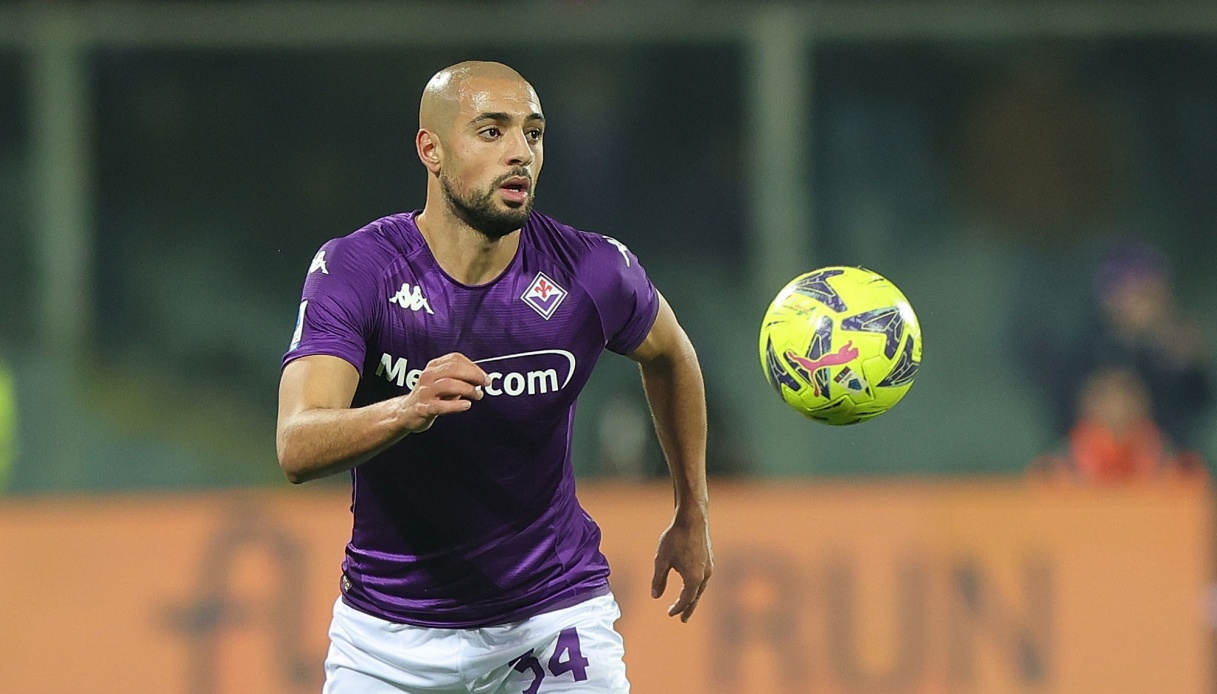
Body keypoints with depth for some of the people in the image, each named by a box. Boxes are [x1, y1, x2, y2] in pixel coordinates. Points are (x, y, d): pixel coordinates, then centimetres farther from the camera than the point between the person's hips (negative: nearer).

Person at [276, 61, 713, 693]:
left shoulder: (591, 273, -10)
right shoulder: (354, 269, -16)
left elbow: (668, 355, 14)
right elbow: (297, 451, -28)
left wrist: (692, 516, 21)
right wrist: (407, 411, -47)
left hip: (553, 613, 0)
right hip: (390, 632, 0)